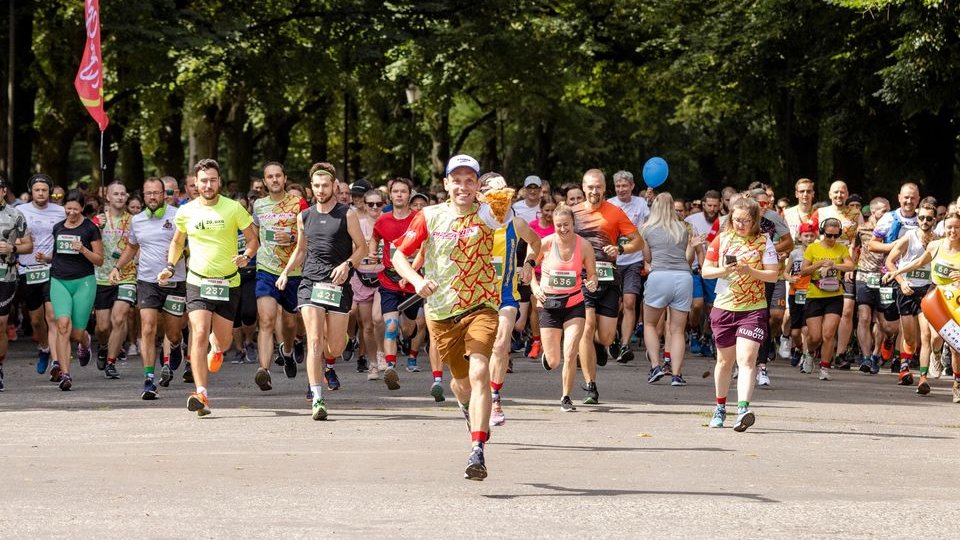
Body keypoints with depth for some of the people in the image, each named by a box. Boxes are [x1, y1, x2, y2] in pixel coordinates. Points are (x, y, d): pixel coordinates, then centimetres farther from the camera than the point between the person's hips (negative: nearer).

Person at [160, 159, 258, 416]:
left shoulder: (234, 208, -4)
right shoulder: (186, 212, 3)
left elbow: (253, 239, 3)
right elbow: (177, 242, 19)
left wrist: (246, 257, -17)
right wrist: (170, 267, 5)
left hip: (228, 283, 0)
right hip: (197, 282, 0)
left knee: (223, 340, 7)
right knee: (199, 333, -18)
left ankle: (216, 348, 49)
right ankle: (201, 395, -22)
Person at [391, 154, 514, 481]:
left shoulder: (484, 215, -5)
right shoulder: (429, 217, 1)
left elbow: (502, 216, -29)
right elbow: (399, 255, 4)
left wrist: (500, 194, -52)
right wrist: (417, 281, -15)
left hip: (480, 307, -3)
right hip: (441, 311, 3)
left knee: (479, 373, -23)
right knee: (462, 381, 15)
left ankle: (477, 452, -28)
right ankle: (467, 407, 54)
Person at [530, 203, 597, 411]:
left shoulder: (584, 246, -5)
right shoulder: (545, 244, -8)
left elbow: (592, 274, 5)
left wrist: (592, 283, -17)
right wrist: (535, 286, -9)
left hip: (574, 304, 0)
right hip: (549, 304, 0)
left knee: (570, 355, -14)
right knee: (553, 362, 3)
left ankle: (566, 398, 5)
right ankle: (548, 352, 41)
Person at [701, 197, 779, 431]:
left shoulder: (763, 242, -1)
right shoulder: (721, 239, 5)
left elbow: (773, 274, -4)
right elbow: (705, 271, 6)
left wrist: (749, 271, -20)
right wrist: (723, 270, -14)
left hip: (754, 309, -3)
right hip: (724, 307, 3)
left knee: (746, 359, -17)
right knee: (725, 360, 15)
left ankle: (743, 409, -28)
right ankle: (720, 408, 31)